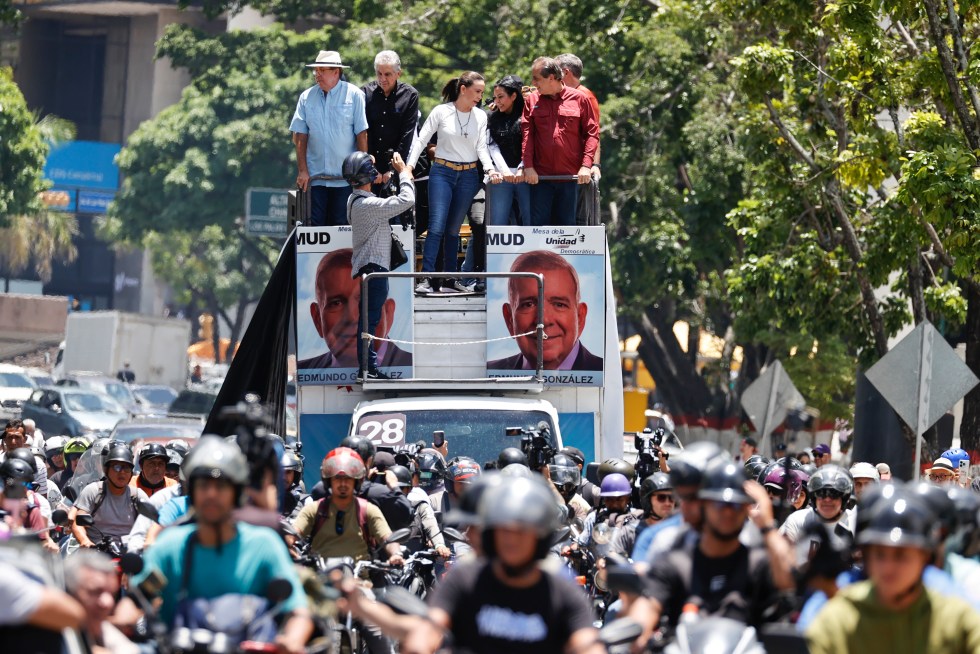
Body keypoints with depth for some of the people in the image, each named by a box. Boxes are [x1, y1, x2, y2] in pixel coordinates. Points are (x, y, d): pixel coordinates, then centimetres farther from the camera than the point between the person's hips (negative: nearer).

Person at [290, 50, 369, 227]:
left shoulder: (354, 95, -2)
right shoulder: (307, 97, 5)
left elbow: (362, 134, -3)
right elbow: (300, 137, 5)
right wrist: (302, 171, -1)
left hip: (345, 179, -2)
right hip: (315, 177, 2)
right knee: (315, 227, -1)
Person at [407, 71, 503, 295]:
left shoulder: (480, 116, 7)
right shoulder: (441, 112, -3)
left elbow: (481, 147, 6)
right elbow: (421, 140, -1)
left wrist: (490, 168, -11)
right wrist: (409, 167, -10)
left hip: (469, 175, 3)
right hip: (442, 172, -3)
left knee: (453, 229, 7)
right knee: (436, 227, -12)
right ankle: (426, 277, -12)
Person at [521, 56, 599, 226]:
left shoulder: (579, 99, 3)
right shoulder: (532, 100, 7)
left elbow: (592, 133, 2)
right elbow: (526, 134, 1)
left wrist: (586, 166, -8)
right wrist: (528, 166, -10)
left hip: (570, 174, 0)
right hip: (540, 175, 0)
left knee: (566, 223, 6)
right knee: (539, 224, -2)